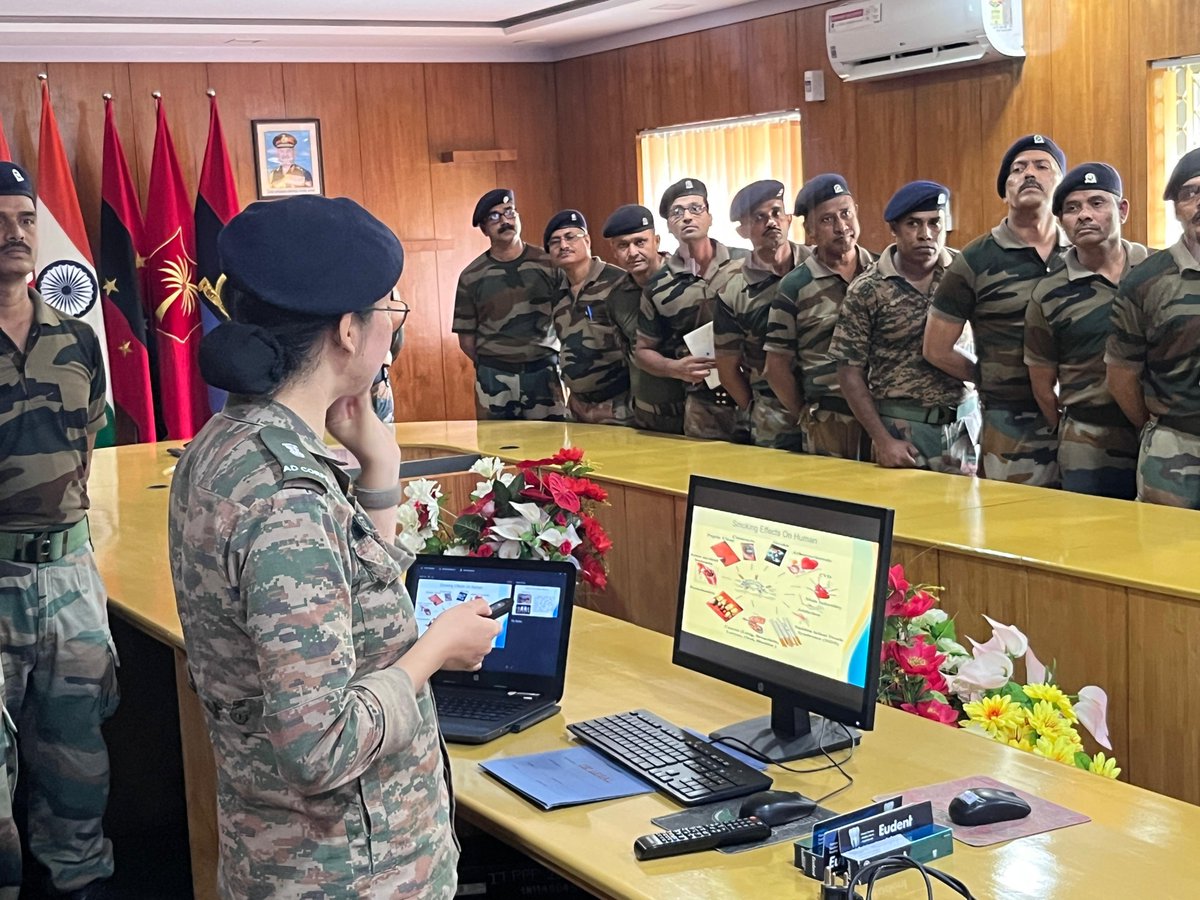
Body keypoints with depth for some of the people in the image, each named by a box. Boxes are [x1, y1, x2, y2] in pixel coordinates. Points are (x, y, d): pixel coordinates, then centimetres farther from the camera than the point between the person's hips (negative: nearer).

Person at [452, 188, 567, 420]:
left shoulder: (548, 264, 3)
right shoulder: (471, 276, 3)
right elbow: (466, 338, 8)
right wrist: (492, 366, 6)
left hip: (545, 372, 0)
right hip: (495, 377, 0)